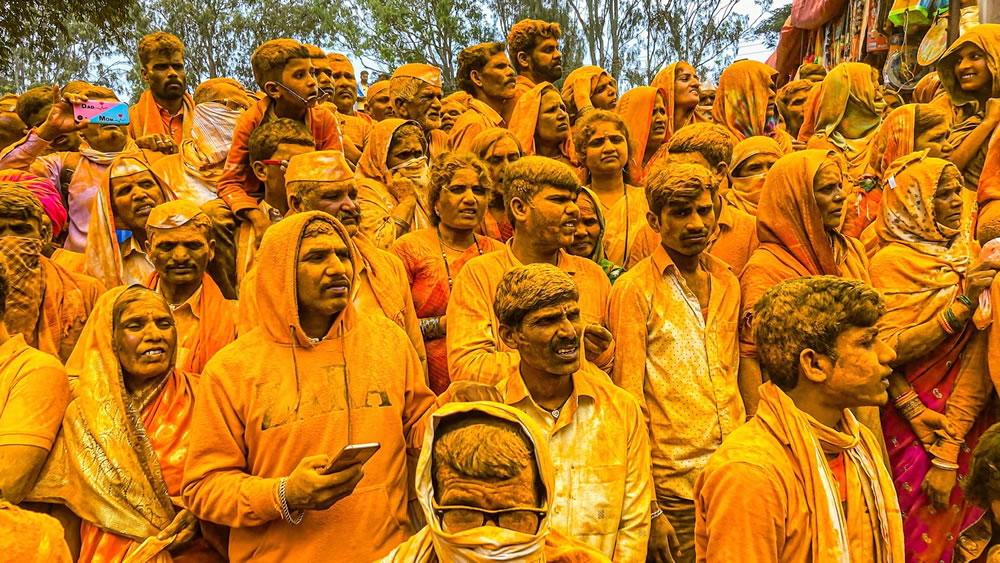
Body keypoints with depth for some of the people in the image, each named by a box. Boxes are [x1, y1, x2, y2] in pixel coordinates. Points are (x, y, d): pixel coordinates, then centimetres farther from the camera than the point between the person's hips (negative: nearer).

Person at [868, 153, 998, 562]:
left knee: (954, 522, 7)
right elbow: (889, 351, -18)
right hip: (912, 427, -4)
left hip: (967, 423, 4)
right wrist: (961, 303, -22)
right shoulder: (891, 262, -9)